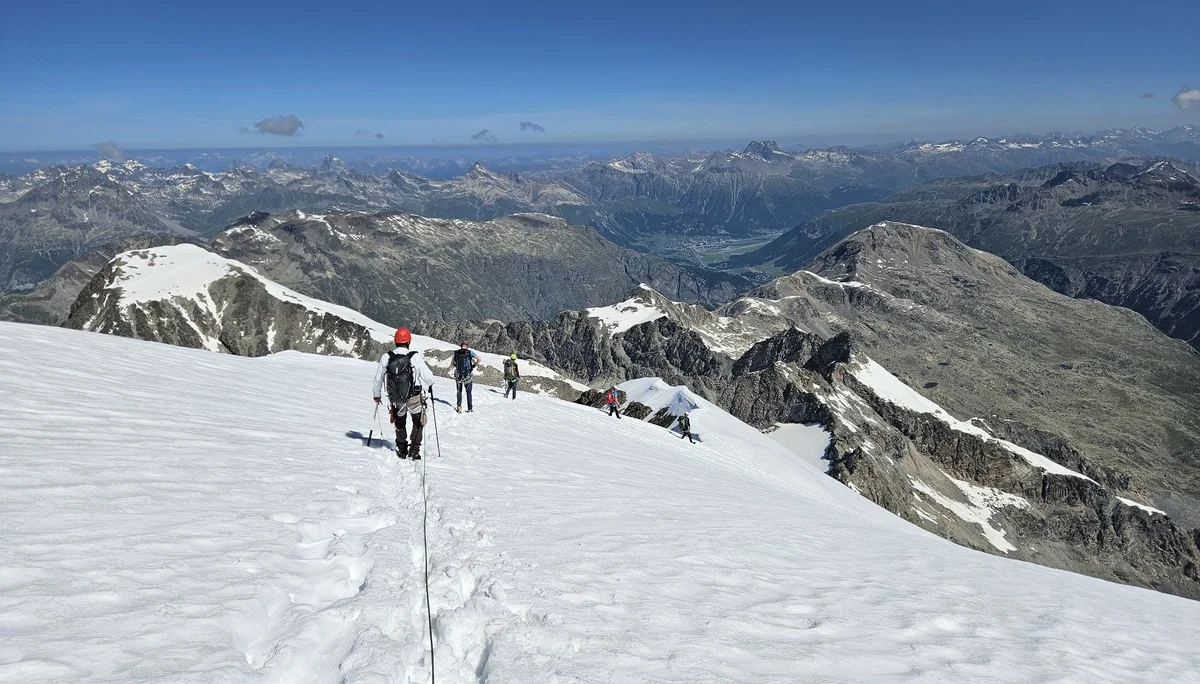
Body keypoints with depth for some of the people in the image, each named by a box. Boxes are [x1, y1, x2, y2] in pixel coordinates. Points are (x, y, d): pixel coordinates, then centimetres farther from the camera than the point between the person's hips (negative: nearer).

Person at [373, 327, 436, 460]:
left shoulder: (386, 357, -10)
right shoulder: (415, 357, -19)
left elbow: (378, 379, 2)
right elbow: (428, 378, -14)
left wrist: (376, 395, 20)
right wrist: (429, 385, 11)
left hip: (395, 399, 3)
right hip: (414, 398, -2)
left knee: (399, 423, 29)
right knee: (418, 423, 23)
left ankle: (402, 450, 33)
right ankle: (414, 451, 17)